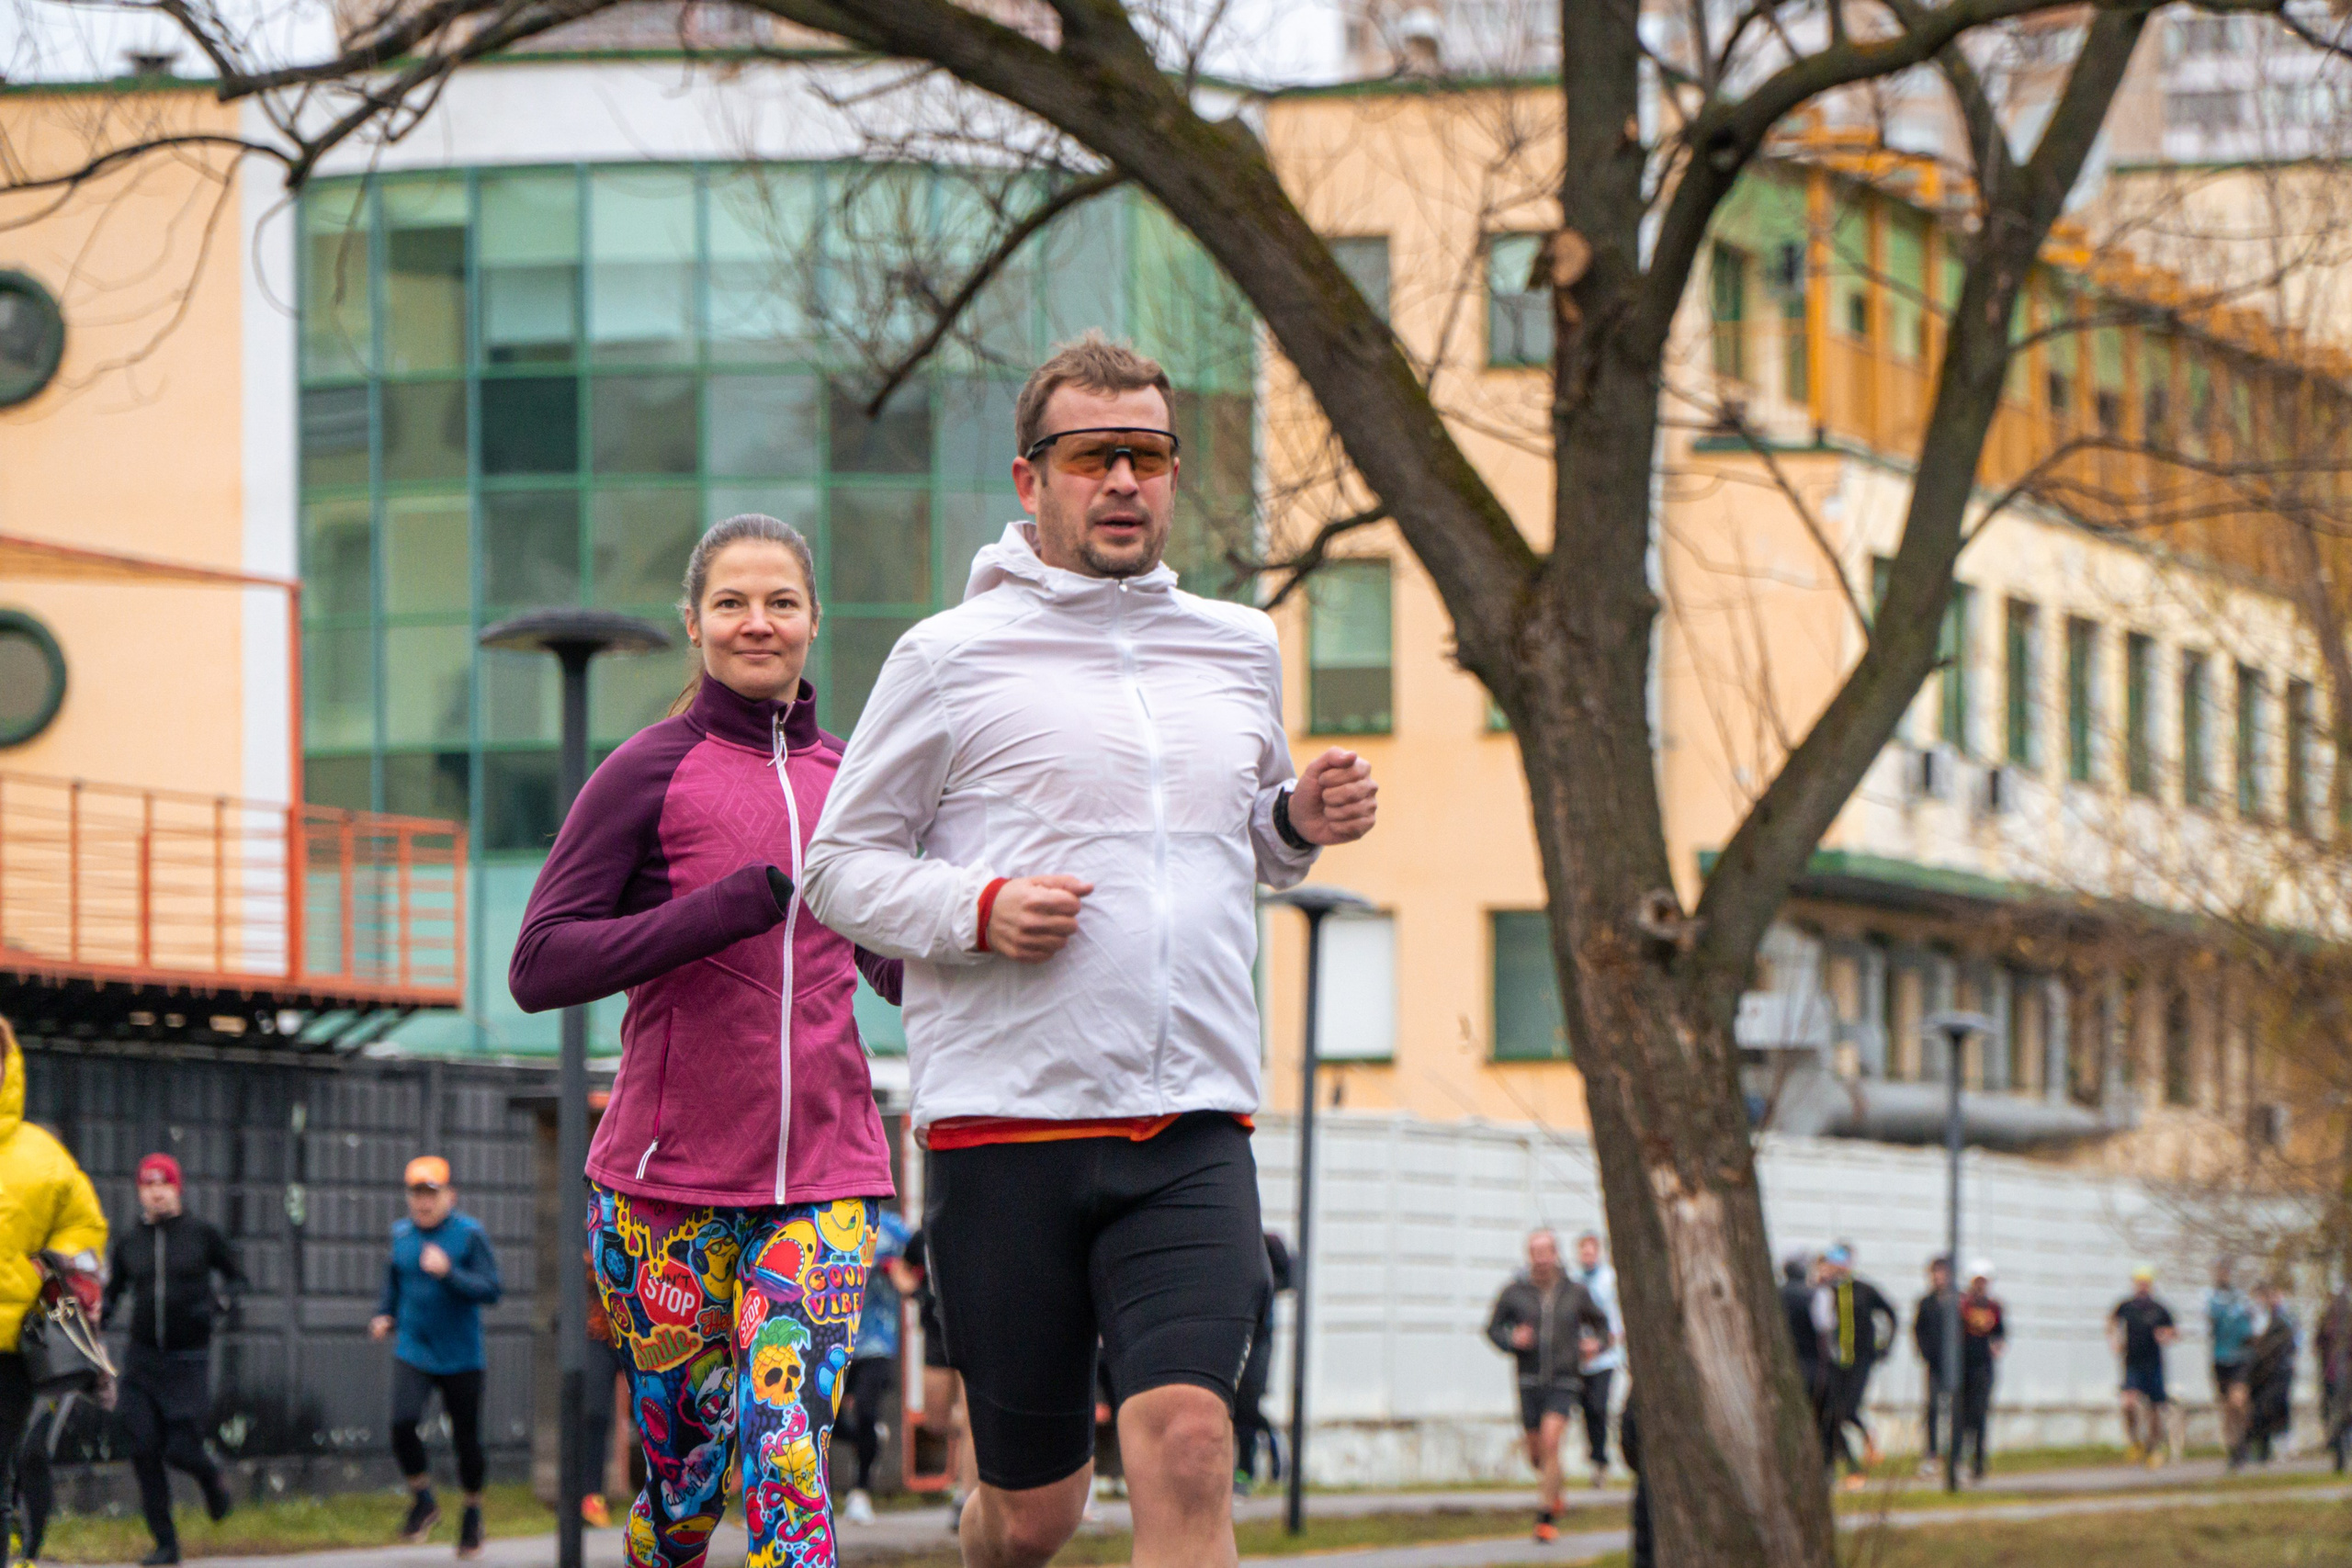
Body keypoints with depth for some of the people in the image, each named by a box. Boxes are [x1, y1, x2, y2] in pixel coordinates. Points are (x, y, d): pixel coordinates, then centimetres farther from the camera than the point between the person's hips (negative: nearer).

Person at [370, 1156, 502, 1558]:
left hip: (461, 1358, -2)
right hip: (412, 1354, 2)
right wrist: (383, 1318, 6)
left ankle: (472, 1513, 28)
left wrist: (448, 1273, -26)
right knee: (403, 1422, -20)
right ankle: (423, 1501, 2)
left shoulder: (470, 1234, -7)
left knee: (466, 1439, 4)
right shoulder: (401, 1235, 6)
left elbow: (490, 1291, -14)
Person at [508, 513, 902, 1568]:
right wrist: (730, 907, -18)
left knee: (784, 1449, -14)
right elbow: (538, 966, -8)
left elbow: (890, 966, 25)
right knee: (687, 1471, 4)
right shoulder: (651, 772, -1)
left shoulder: (848, 780, 13)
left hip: (823, 1181, 2)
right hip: (668, 1183, -2)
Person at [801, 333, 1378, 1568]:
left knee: (1186, 1446, -18)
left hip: (1193, 1136, 2)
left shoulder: (1241, 649, 15)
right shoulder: (950, 658, 2)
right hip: (1005, 1125, -2)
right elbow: (839, 866, 5)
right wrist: (978, 908, -13)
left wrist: (1303, 824, 7)